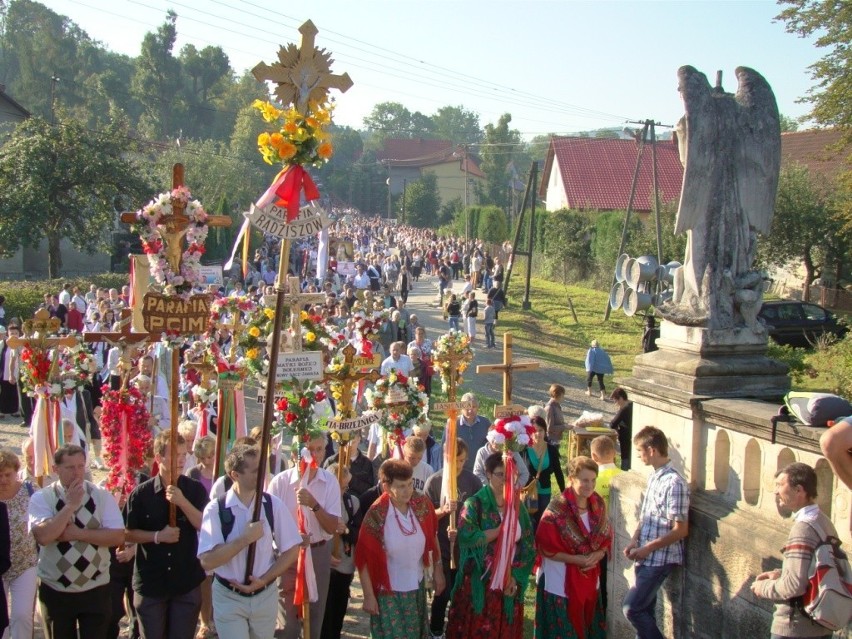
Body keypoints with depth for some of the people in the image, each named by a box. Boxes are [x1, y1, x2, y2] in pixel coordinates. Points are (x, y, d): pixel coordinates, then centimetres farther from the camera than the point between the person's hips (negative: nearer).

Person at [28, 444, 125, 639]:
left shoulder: (102, 496, -4)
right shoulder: (41, 498, -6)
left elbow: (118, 536, -12)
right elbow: (43, 536, -22)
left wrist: (78, 533, -19)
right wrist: (71, 505, -20)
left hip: (95, 589, 0)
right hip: (55, 591, 0)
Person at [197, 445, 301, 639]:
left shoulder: (273, 504, -7)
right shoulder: (215, 509, -14)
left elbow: (291, 550, -1)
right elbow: (207, 561, -19)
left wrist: (264, 580, -10)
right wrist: (245, 539, -25)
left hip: (265, 595, 3)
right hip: (228, 596, -2)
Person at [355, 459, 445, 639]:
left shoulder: (422, 505, -11)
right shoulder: (376, 515, -24)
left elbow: (433, 538, 4)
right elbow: (364, 558, -16)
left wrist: (437, 570, 8)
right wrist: (369, 595, -13)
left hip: (417, 586, 4)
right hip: (388, 591, -4)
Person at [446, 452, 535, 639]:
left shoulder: (517, 506, 6)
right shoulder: (475, 504, -8)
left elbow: (529, 546, 4)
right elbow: (467, 538, -23)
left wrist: (516, 576, -7)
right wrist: (503, 528, -18)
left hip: (509, 582, 4)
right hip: (479, 583, -4)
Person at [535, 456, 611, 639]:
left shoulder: (599, 504, 0)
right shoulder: (558, 508, -18)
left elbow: (606, 538, 8)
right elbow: (546, 547, -16)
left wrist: (597, 555, -12)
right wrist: (577, 559, -19)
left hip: (589, 579, 6)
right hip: (561, 582, -5)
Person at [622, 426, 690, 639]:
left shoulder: (674, 483, -20)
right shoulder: (654, 477, 8)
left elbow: (680, 530, -20)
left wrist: (647, 548, -17)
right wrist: (634, 541, 3)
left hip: (660, 559, -8)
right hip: (646, 558, 8)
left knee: (631, 608, -8)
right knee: (644, 610, 13)